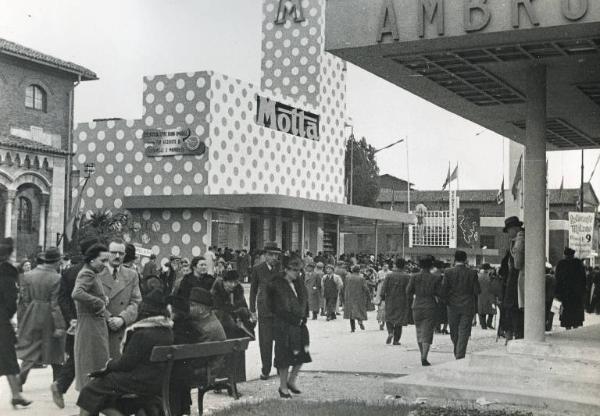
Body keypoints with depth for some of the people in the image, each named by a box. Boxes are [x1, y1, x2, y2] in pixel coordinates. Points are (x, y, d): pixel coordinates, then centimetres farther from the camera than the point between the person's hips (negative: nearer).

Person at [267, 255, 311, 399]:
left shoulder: (299, 283, 8)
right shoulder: (276, 285, -11)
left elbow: (304, 302, 18)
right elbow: (272, 306, -10)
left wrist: (303, 317, 7)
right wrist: (291, 319, -9)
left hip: (299, 324, 6)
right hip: (283, 327, -6)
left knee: (301, 354, 6)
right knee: (284, 356, 0)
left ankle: (291, 381, 25)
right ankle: (283, 387, 13)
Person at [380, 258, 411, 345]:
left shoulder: (389, 275, -4)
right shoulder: (407, 276, -6)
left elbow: (384, 287, -6)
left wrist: (382, 297, 5)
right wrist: (409, 301, 3)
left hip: (390, 300, 0)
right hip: (402, 302, 0)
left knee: (389, 318, 16)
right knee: (399, 320, 9)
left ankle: (390, 332, -10)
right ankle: (396, 340, 9)